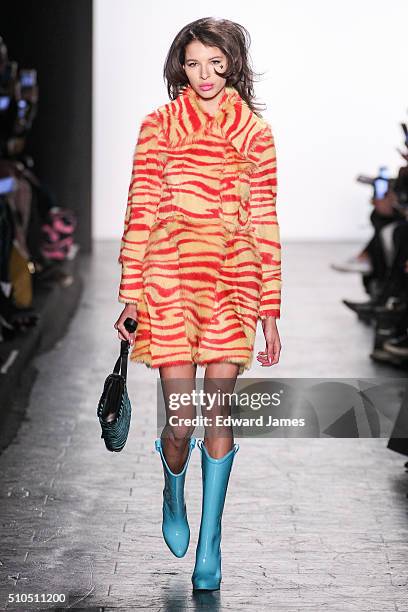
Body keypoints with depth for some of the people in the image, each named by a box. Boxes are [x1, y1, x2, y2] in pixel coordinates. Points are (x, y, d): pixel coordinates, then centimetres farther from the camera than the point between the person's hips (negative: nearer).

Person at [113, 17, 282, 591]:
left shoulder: (255, 131, 8)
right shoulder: (158, 125, 5)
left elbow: (264, 222, 7)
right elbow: (140, 212, 3)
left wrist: (270, 309, 5)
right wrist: (131, 295, -2)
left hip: (233, 282, 1)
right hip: (169, 277, -1)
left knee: (220, 410, 0)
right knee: (182, 419, -3)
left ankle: (209, 542, 13)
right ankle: (173, 495, 31)